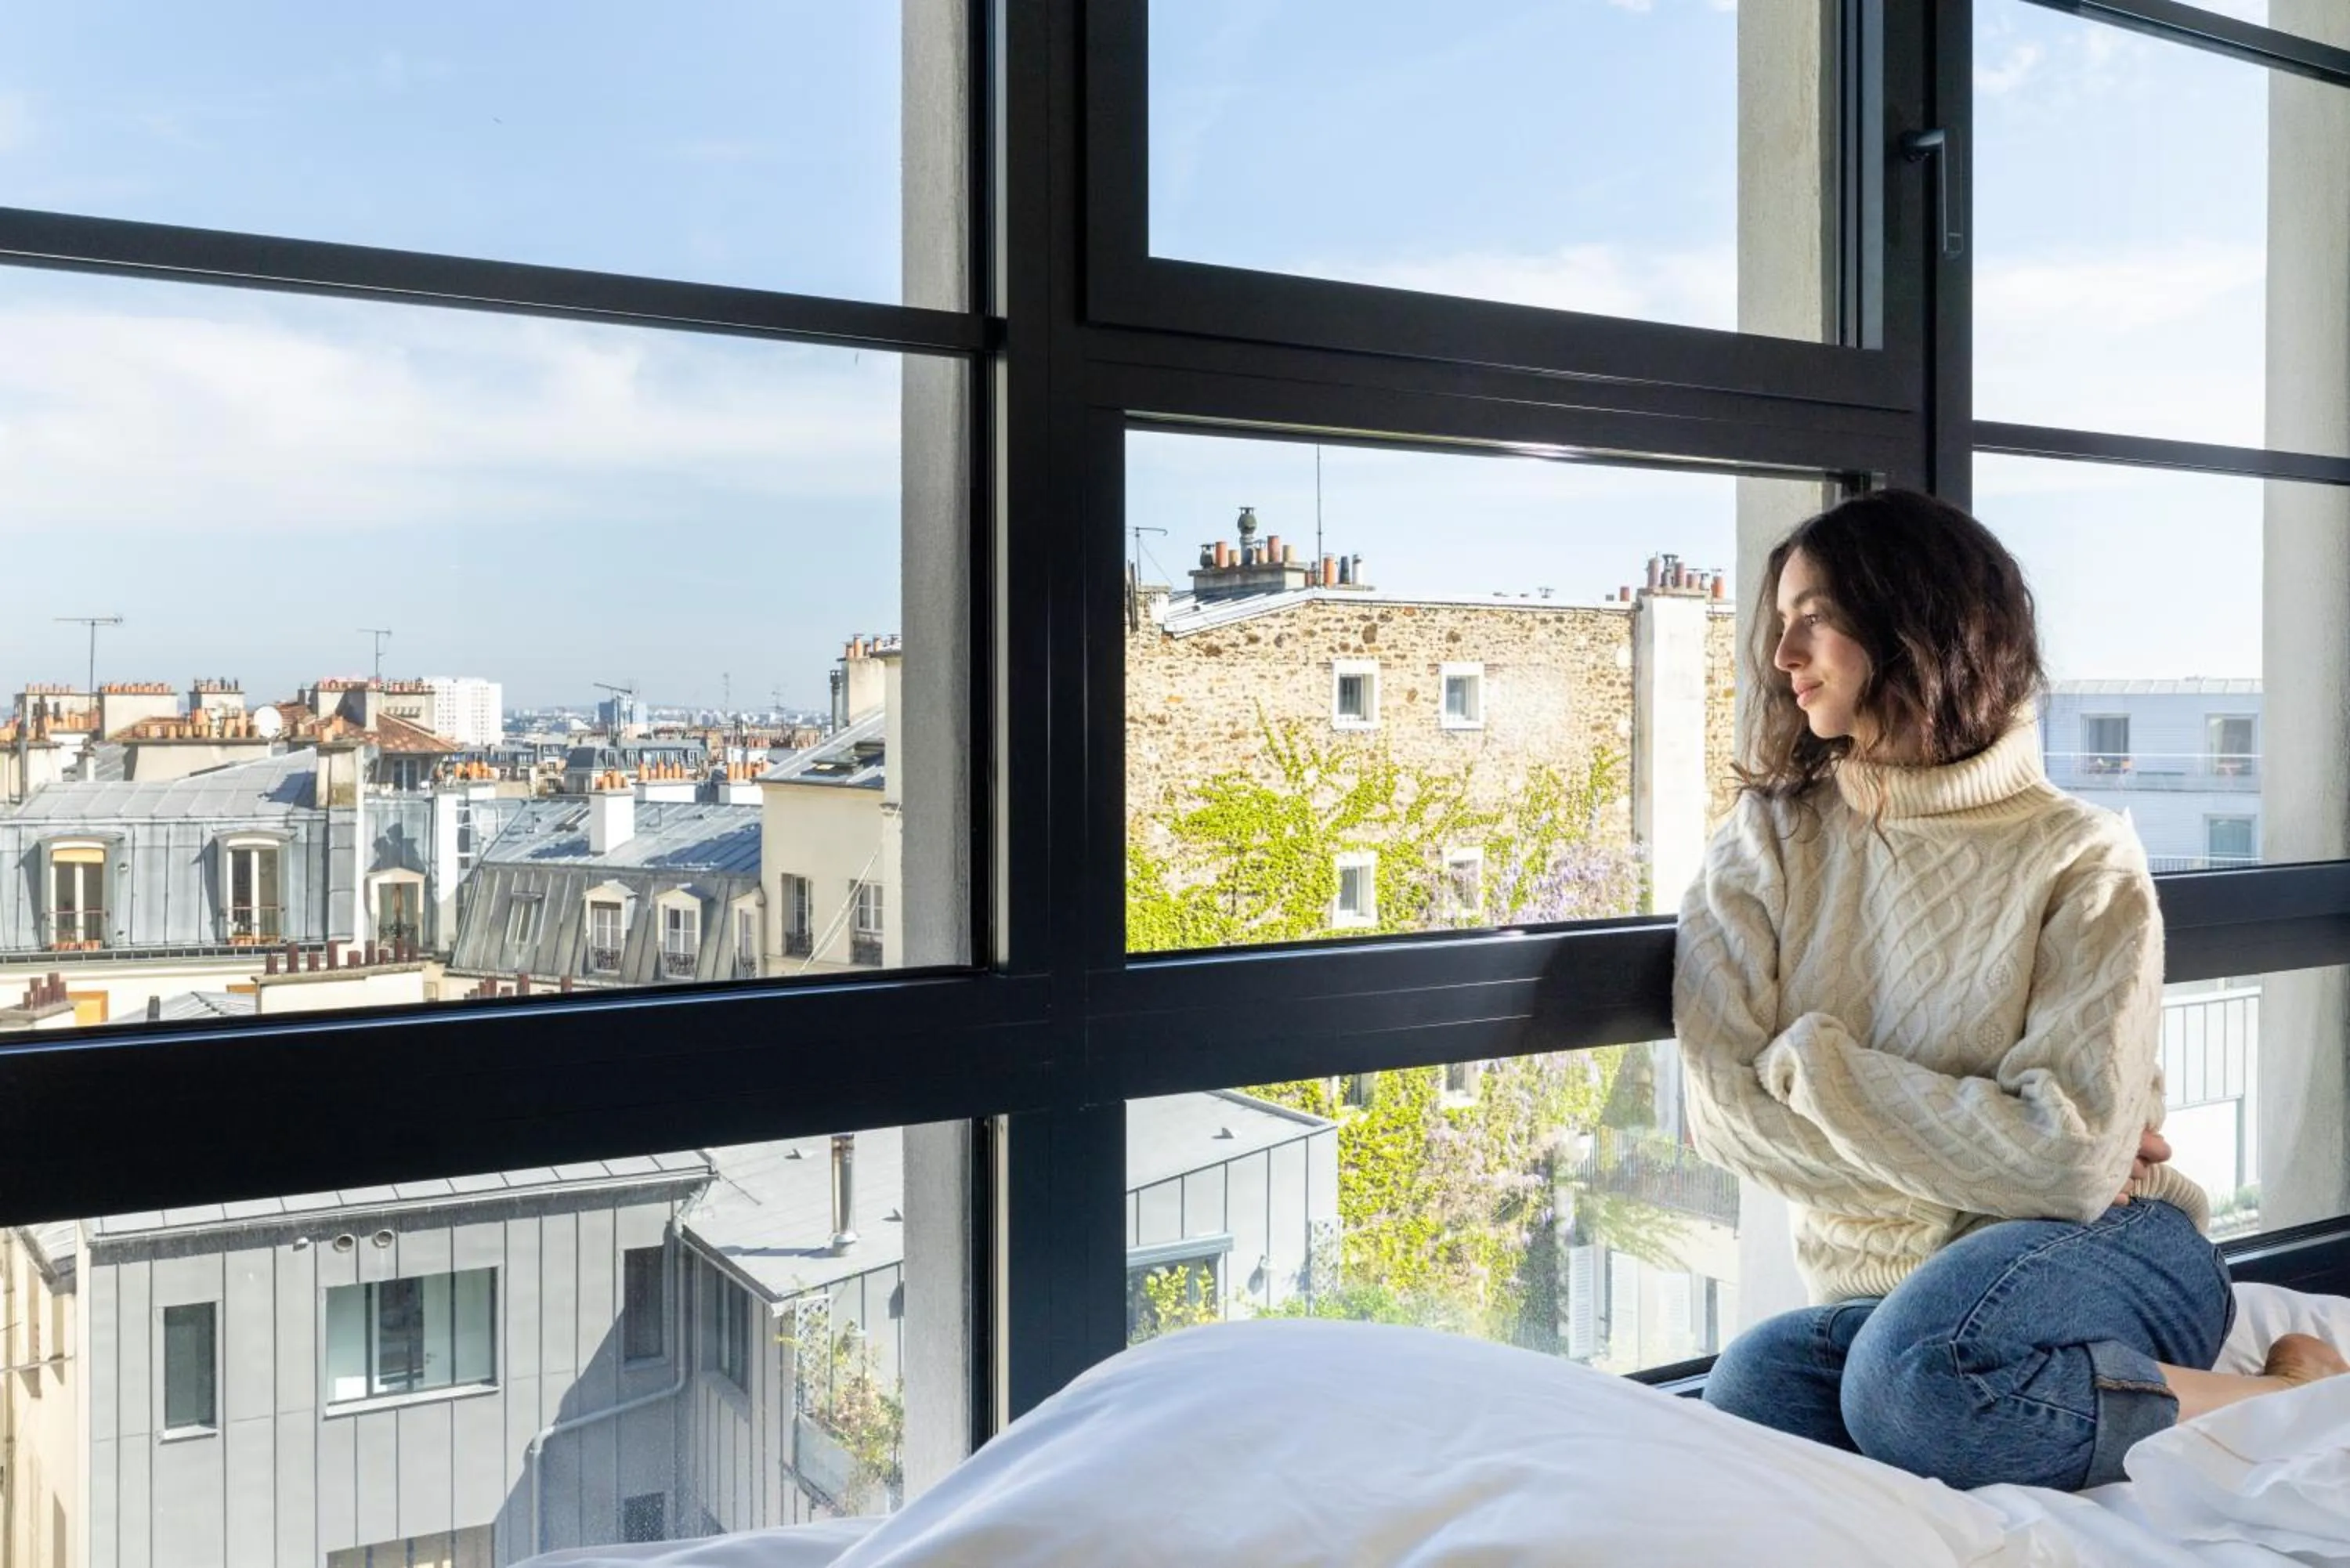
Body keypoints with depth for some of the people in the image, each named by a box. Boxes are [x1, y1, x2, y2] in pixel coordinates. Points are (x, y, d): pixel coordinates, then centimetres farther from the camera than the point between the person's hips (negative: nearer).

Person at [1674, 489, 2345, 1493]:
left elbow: (2078, 1154, -17)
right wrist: (2007, 1154, -10)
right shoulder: (1768, 841, 4)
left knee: (1916, 1376, -37)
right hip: (1876, 1293, 3)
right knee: (1752, 1385, -31)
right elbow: (1724, 1107, -8)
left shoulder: (2081, 859, -4)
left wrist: (1815, 1061, -13)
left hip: (2104, 1252, -3)